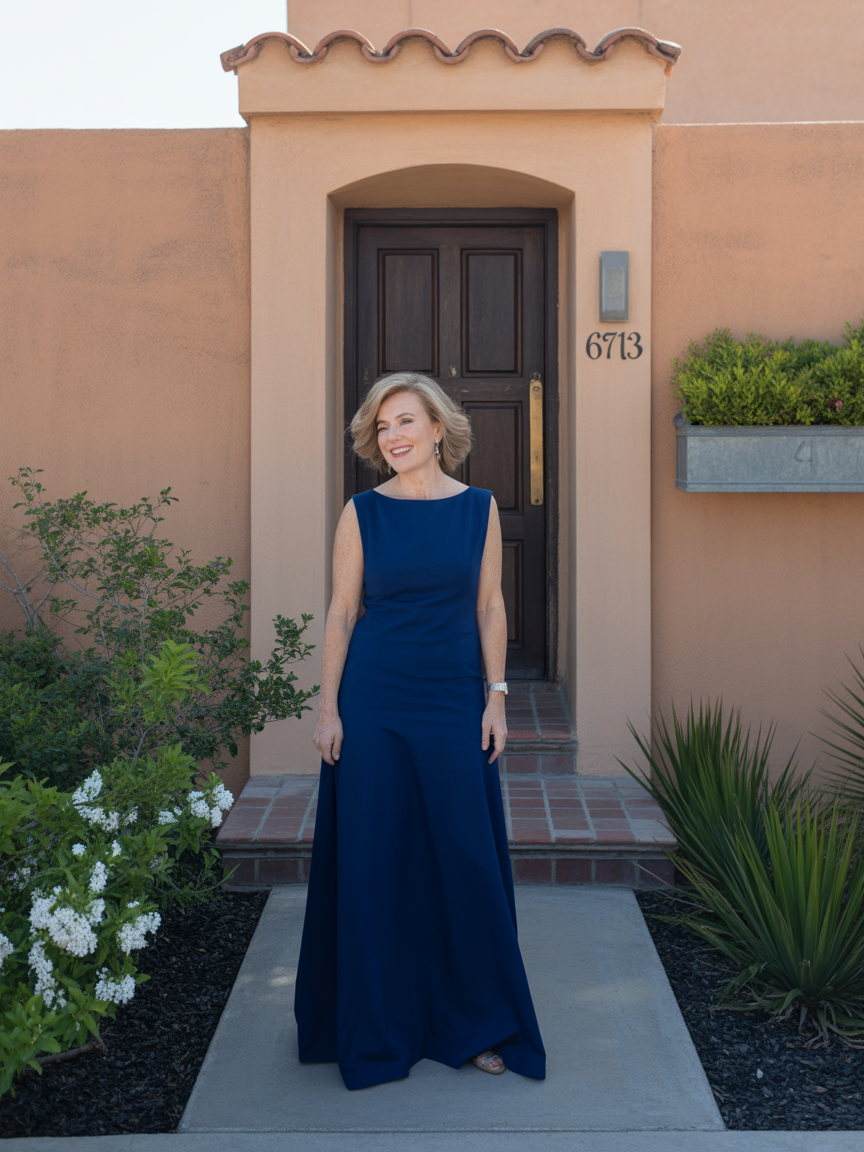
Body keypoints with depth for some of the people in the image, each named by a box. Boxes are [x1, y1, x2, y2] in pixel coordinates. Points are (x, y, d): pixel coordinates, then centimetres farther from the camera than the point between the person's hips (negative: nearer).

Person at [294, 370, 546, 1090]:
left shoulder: (478, 508, 4)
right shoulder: (362, 513, 0)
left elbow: (489, 606, 7)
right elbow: (341, 611, 1)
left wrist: (496, 695, 1)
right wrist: (329, 707, -3)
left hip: (455, 702, 1)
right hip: (374, 704, -1)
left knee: (466, 859, 4)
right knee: (374, 861, 4)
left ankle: (478, 1024, 20)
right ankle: (379, 1031, 20)